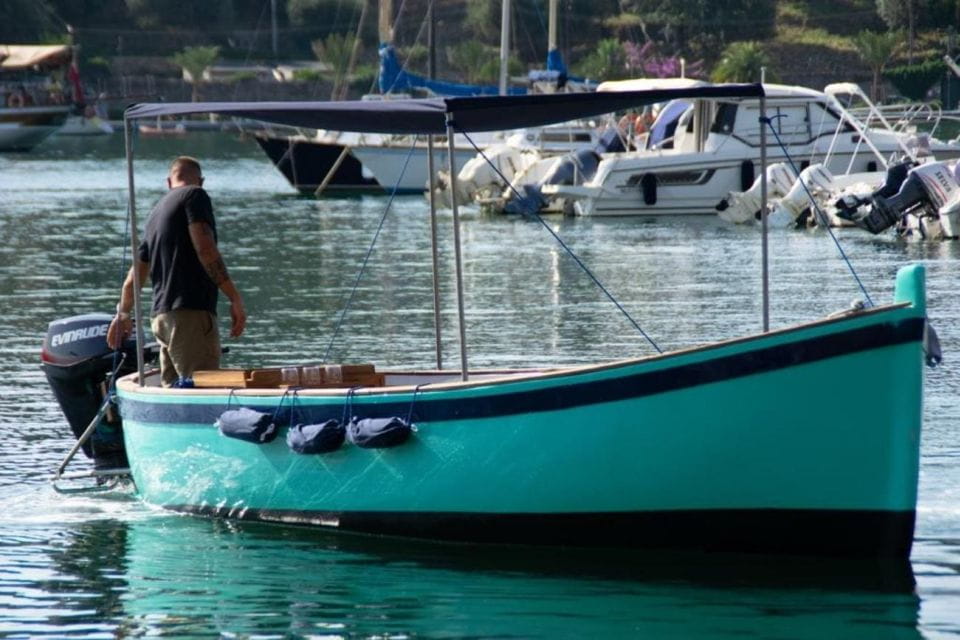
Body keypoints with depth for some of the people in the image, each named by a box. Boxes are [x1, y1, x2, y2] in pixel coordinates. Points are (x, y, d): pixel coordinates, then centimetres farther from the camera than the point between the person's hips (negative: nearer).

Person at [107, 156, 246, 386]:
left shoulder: (158, 210, 23)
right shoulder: (195, 196, 0)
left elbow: (134, 277, 29)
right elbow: (205, 249, -16)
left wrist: (123, 313, 44)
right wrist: (235, 298, -16)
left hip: (161, 316, 8)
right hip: (191, 314, -8)